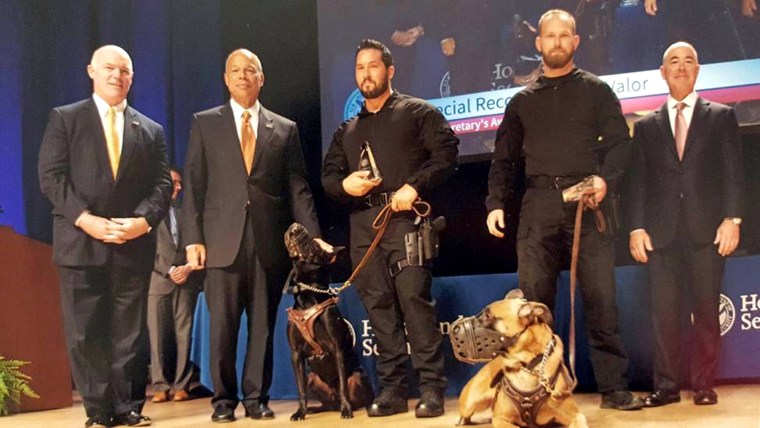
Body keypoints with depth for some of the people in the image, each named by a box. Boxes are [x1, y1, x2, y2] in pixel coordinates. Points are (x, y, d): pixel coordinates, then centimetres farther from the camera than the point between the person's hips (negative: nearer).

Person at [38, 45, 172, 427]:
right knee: (85, 333, 0)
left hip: (134, 245, 2)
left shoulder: (151, 130, 16)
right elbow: (51, 177, -1)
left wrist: (144, 219, -11)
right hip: (81, 242, -2)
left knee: (131, 332, 4)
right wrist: (85, 219, -14)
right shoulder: (64, 119, 8)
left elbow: (162, 184, 8)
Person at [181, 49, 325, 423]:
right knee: (222, 326, 0)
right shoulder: (205, 123, 10)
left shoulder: (285, 129, 13)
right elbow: (193, 185, 5)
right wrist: (192, 239, -4)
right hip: (222, 240, -1)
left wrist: (313, 236, 0)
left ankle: (256, 398, 14)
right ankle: (224, 399, 12)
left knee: (263, 325, 4)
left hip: (269, 241, 1)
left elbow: (298, 188, 9)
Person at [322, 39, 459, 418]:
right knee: (378, 305, 3)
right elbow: (328, 175, 22)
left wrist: (414, 186, -15)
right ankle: (392, 389, 8)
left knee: (414, 299, -12)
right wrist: (344, 184, -2)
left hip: (403, 217, -5)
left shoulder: (416, 112, 8)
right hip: (363, 225, 5)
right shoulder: (348, 130, 23)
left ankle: (431, 388, -8)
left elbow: (446, 152, -3)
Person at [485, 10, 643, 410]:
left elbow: (619, 142, 5)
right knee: (534, 298, -1)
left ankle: (613, 388, 1)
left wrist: (605, 178, -15)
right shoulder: (522, 101, 19)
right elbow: (504, 160, 17)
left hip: (586, 202, -2)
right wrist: (496, 203, 3)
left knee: (600, 296, -6)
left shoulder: (596, 90, 13)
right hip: (538, 206, 2)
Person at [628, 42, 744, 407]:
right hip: (662, 231, 1)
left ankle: (704, 385, 9)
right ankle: (666, 386, 6)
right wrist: (636, 227, -1)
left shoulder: (721, 116, 11)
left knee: (706, 311, 1)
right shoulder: (646, 126, 15)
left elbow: (732, 172, 4)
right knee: (665, 312, -1)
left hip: (706, 228, -1)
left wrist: (731, 218, -8)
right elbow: (639, 180, 9)